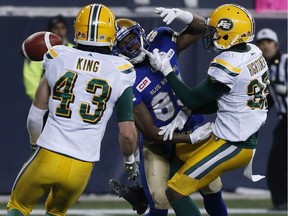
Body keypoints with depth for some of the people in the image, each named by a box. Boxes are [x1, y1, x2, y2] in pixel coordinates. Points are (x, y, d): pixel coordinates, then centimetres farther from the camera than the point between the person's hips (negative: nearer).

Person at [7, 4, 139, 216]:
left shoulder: (58, 58, 0)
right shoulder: (119, 72, -2)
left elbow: (35, 115, 7)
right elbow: (127, 133, -1)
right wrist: (130, 161, 19)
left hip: (48, 157, -1)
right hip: (82, 166, 1)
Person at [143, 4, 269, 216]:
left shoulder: (227, 65, -23)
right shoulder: (254, 53, 4)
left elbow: (193, 100, -12)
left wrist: (167, 70, -6)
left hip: (232, 146, -10)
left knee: (176, 191, -5)